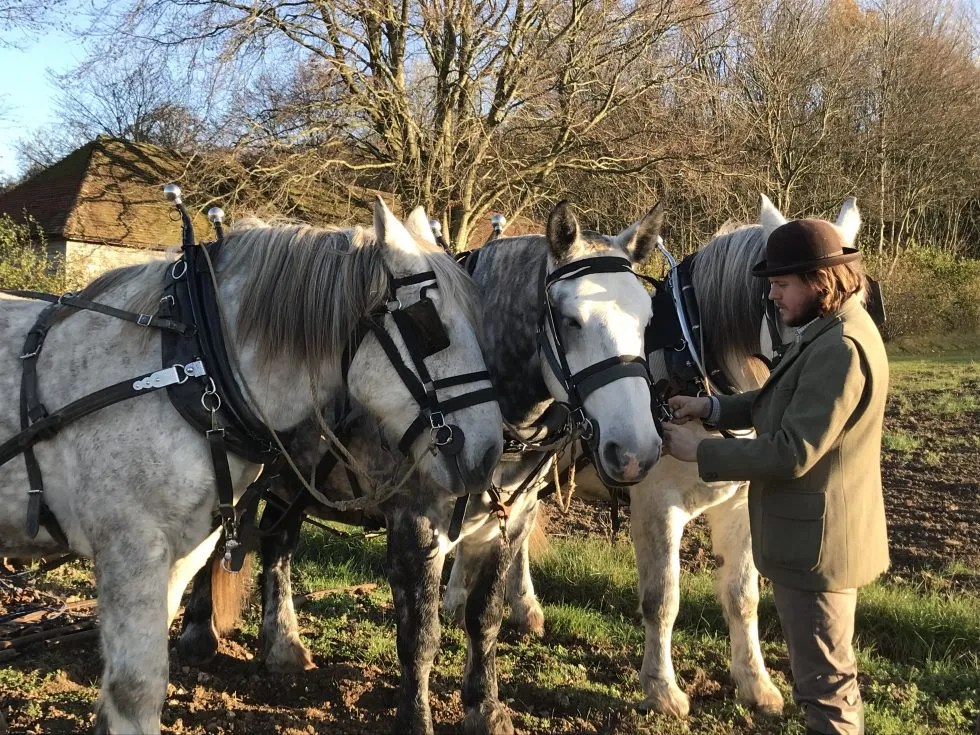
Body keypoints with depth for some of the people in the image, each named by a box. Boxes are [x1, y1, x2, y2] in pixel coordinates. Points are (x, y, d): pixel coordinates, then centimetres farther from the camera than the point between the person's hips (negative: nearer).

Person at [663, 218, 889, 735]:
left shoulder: (839, 347, -26)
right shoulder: (826, 332, 8)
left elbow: (791, 454, -28)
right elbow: (783, 405, 17)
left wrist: (700, 451, -19)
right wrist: (713, 407, 2)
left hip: (815, 541, -11)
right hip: (811, 532, 11)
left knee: (823, 680, 5)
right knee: (825, 671, 25)